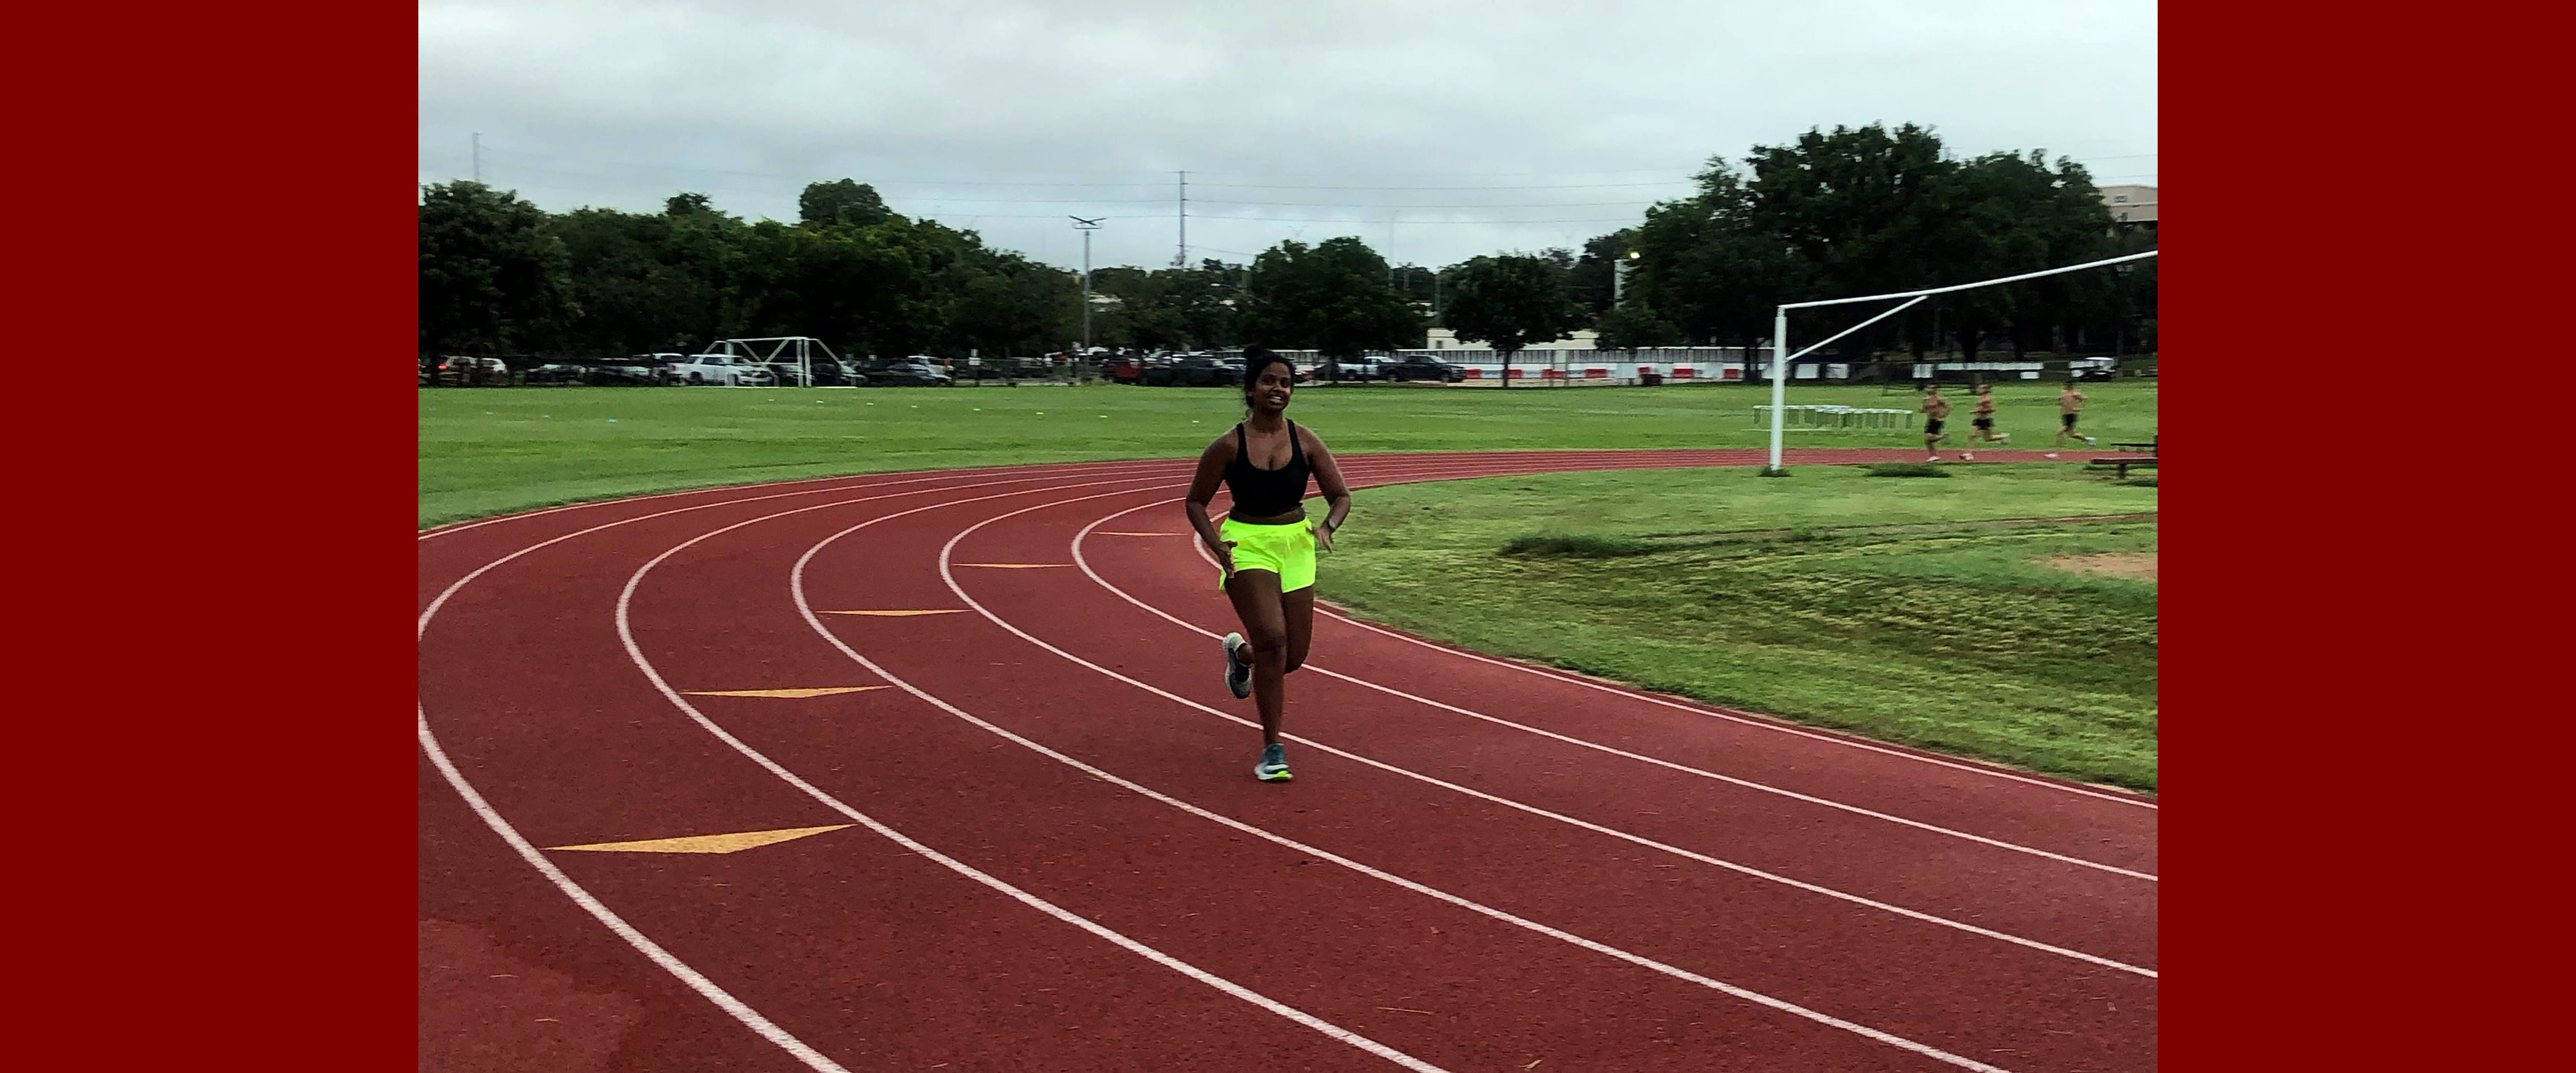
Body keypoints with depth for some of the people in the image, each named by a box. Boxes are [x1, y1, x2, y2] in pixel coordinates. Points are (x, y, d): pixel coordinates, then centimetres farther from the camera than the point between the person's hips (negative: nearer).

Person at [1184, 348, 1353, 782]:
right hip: (1247, 545, -3)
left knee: (1293, 658, 7)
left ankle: (1240, 653, 45)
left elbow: (1341, 495, 4)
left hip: (1296, 544, 4)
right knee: (1273, 639, -21)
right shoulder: (1229, 445, -9)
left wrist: (1327, 527, -17)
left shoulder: (1306, 441, -3)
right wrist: (1217, 545, -15)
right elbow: (1196, 502, 1)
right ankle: (1272, 749, -9)